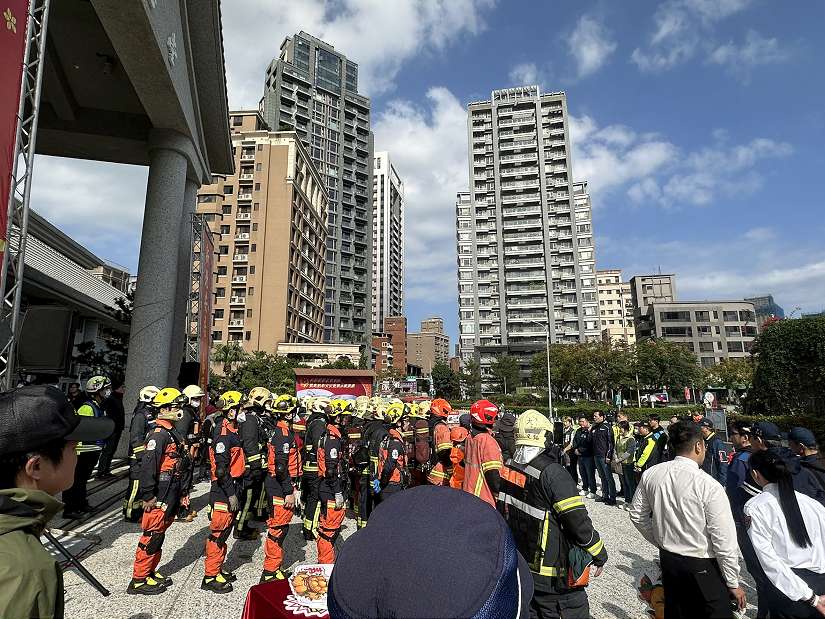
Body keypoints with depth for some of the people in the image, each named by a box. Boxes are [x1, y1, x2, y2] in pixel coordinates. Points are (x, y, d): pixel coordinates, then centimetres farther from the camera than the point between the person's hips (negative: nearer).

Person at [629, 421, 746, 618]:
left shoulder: (650, 474, -7)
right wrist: (733, 584, -4)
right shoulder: (709, 486, -22)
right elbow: (725, 542, -16)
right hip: (702, 566, -5)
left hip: (667, 558, 6)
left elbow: (637, 515, 5)